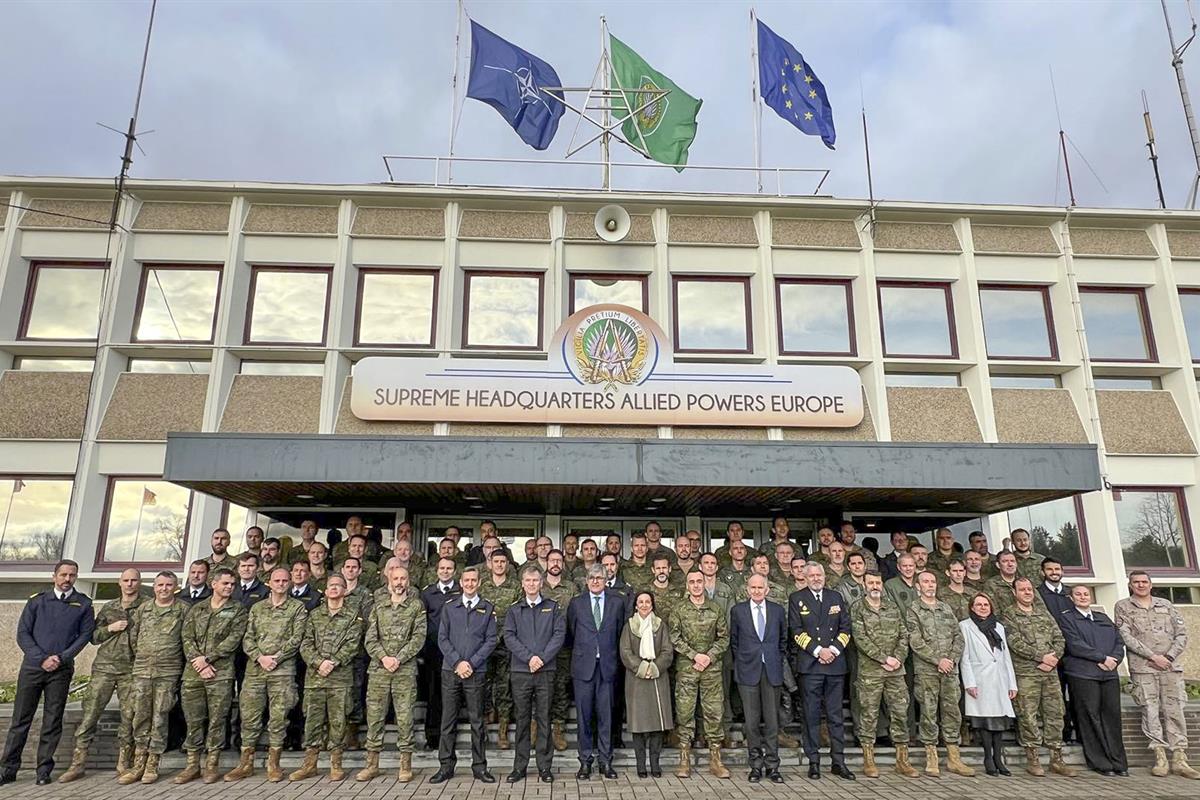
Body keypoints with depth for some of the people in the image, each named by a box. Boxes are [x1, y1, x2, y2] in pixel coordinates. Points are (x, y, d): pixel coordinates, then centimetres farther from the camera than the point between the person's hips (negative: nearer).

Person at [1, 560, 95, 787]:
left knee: (52, 723, 3)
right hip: (32, 667, 1)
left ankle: (44, 770, 11)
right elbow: (22, 634, 2)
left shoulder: (83, 603, 4)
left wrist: (61, 658, -10)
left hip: (61, 670, 0)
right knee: (21, 719, 4)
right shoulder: (37, 601, 5)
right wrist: (42, 658, -9)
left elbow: (85, 634, 1)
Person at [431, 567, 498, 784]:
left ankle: (479, 767, 12)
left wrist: (472, 663, -10)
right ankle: (446, 766, 14)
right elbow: (442, 638, 4)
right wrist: (457, 662, -8)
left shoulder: (488, 609, 5)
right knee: (448, 721, 5)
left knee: (477, 721, 4)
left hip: (476, 672, -1)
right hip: (450, 671, 1)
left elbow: (491, 640, -1)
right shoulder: (449, 608, 8)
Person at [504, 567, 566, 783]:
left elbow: (560, 634, -1)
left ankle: (545, 767, 11)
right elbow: (509, 637, -1)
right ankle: (520, 766, 14)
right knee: (522, 719, 6)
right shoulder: (514, 610, 9)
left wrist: (542, 658, -12)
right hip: (520, 670, 1)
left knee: (544, 719, 3)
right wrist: (528, 657, -13)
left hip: (546, 670, -1)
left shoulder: (552, 607, 8)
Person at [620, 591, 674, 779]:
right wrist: (641, 667, -13)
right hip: (636, 678, -1)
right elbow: (625, 652, -1)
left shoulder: (661, 625, 10)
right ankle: (641, 763, 6)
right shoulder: (629, 626, 8)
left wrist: (655, 667, -11)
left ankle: (655, 762, 9)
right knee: (638, 719, -2)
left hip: (658, 677, 1)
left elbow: (668, 652, 3)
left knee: (658, 719, -1)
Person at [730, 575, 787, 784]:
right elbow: (733, 641, 10)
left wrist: (780, 660, 8)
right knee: (752, 721, 2)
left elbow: (783, 639, 16)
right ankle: (756, 765, 14)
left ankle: (772, 766, 13)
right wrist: (740, 662, 5)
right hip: (748, 672, -1)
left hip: (772, 672, 1)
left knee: (772, 721, 3)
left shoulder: (778, 610, 7)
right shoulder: (737, 610, 3)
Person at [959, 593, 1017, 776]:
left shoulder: (998, 626, 19)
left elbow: (1006, 656, 17)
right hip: (980, 680, -4)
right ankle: (988, 758, 3)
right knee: (984, 719, -4)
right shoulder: (965, 626, 4)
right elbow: (964, 656, -1)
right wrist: (969, 682, -9)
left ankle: (998, 758, 7)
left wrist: (1012, 683, 11)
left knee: (1000, 718, 1)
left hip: (1000, 680, 4)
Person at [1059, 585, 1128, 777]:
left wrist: (1114, 659, -4)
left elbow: (1119, 642, 15)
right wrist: (1103, 658, -9)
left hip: (1110, 674, 5)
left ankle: (1119, 763, 11)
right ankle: (1100, 763, 4)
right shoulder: (1067, 618, 4)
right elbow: (1075, 646, -8)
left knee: (1113, 716, 2)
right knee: (1091, 717, -4)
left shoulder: (1103, 618, 22)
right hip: (1083, 674, -5)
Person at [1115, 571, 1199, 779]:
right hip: (1142, 667, -2)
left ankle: (1179, 758, 4)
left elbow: (1182, 634, 9)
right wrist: (1153, 656, -10)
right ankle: (1160, 758, 1)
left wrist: (1169, 657, -5)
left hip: (1171, 666, 2)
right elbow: (1126, 637, -3)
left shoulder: (1166, 605, 15)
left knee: (1175, 711, 0)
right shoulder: (1122, 607, 6)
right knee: (1151, 711, -4)